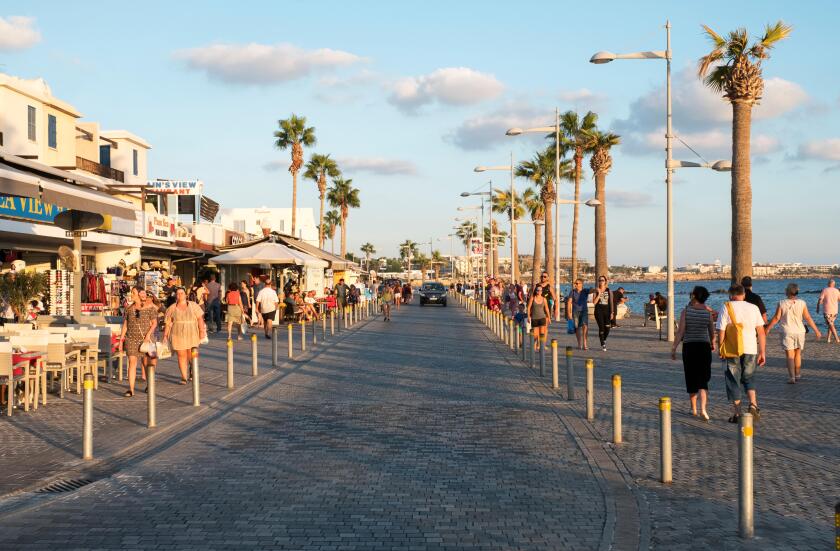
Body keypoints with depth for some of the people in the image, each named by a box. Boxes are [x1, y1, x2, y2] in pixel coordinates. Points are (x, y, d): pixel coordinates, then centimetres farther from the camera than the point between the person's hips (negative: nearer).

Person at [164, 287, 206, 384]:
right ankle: (184, 377, 6)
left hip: (192, 335, 0)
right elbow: (168, 323, 7)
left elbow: (200, 318, -1)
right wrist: (165, 335, 2)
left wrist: (202, 331, -9)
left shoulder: (193, 306, 3)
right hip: (178, 336, 1)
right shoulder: (172, 308, 7)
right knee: (181, 356, -1)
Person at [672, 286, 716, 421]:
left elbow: (680, 332, -11)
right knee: (703, 379, 2)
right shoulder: (708, 313, -2)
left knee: (691, 379, 12)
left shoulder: (686, 311, -9)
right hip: (704, 346, 1)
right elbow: (712, 333, 7)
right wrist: (713, 344, 27)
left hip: (689, 347, -1)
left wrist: (673, 349, -5)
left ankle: (694, 409, 21)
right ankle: (703, 409, -16)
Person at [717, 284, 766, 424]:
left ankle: (737, 414, 11)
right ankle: (753, 404, -3)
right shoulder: (753, 308, 5)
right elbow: (761, 332, 3)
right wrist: (762, 352, 8)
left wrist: (720, 349, 4)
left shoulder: (726, 308, -3)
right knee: (749, 378, 19)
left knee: (733, 381, 8)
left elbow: (721, 331, -8)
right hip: (750, 349, 3)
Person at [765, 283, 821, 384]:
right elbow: (808, 318, -2)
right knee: (798, 353, 19)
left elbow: (776, 318, -8)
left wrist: (768, 328, 3)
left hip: (787, 332, -2)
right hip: (799, 331, 2)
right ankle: (797, 375, 29)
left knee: (790, 355, 1)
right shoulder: (802, 303, -5)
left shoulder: (782, 303, -10)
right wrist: (816, 330, 7)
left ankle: (791, 377, -6)